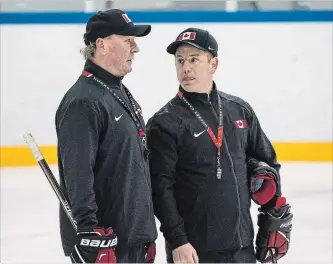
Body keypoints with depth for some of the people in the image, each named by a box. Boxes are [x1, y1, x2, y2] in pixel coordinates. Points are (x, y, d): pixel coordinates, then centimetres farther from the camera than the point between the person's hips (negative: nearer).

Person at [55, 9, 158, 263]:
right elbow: (78, 177, -23)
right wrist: (90, 235, -28)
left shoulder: (122, 94, 16)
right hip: (105, 242, -10)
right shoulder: (83, 103, -16)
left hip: (135, 237, 10)